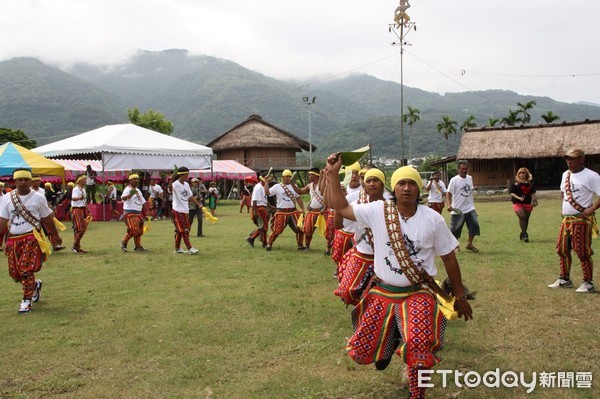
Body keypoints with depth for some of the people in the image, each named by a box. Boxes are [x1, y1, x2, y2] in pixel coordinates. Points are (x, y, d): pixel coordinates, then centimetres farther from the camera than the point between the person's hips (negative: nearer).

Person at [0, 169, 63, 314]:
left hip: (32, 238, -4)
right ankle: (35, 285, 37)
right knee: (14, 272, 8)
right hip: (13, 239, 4)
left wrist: (56, 235, 13)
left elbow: (47, 219, 7)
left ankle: (26, 301, 4)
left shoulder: (38, 198, -1)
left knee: (26, 270, -12)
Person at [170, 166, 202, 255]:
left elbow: (190, 196, 19)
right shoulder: (176, 184, -14)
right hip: (178, 211, -8)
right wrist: (171, 179, -56)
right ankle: (190, 248, -4)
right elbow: (170, 189, -39)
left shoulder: (186, 184, 10)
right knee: (182, 230, -5)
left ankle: (177, 248, 22)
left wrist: (198, 204, 15)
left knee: (181, 231, 13)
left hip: (185, 211, 8)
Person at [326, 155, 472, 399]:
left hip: (418, 293, -2)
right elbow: (342, 208, 2)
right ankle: (390, 339, 40)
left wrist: (460, 297, 6)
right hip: (382, 292, 2)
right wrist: (333, 174, -6)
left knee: (418, 347, -27)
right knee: (361, 351, 5)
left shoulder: (433, 219, -6)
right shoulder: (378, 211, -5)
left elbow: (449, 259, 2)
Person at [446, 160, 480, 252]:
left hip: (470, 208, 5)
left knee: (475, 224, -10)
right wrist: (449, 205, -30)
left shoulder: (470, 178, 8)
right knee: (455, 228, 3)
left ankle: (469, 244, 4)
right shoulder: (454, 180, -10)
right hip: (458, 210, -5)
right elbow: (448, 193, -16)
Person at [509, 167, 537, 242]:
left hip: (528, 204, 4)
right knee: (522, 217, -19)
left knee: (526, 218, 6)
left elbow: (533, 193, 16)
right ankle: (524, 234, -15)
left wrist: (533, 200, 0)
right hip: (518, 203, -4)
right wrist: (518, 198, -17)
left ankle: (523, 234, 22)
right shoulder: (515, 183, -1)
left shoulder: (530, 182, 9)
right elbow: (511, 193, -2)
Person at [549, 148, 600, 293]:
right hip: (566, 219, 8)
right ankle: (564, 279, 26)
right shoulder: (566, 174, 12)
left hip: (582, 220, -8)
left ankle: (588, 283, 8)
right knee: (562, 249, 13)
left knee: (583, 252, -5)